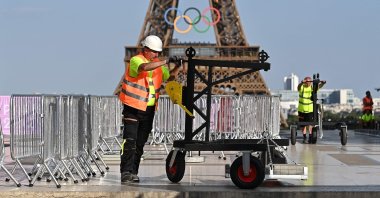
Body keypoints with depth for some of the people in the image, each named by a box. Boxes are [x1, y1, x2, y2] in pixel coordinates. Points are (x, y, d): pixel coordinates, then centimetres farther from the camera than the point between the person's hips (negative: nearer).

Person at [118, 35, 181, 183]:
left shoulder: (158, 64, 10)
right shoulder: (135, 60, -11)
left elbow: (169, 77, 3)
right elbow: (145, 67, -32)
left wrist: (176, 67, -14)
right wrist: (165, 62, -33)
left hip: (149, 109, 6)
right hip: (132, 108, -6)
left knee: (140, 142, 8)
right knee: (129, 141, -11)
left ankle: (133, 172, 14)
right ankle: (126, 172, -11)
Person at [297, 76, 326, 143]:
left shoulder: (313, 87, -4)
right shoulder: (301, 87, -7)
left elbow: (319, 86, -22)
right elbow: (299, 86, -31)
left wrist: (322, 83, -46)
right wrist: (302, 83, -55)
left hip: (310, 109, 0)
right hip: (302, 109, 0)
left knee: (310, 124, -1)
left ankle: (310, 138, 6)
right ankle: (304, 138, 14)